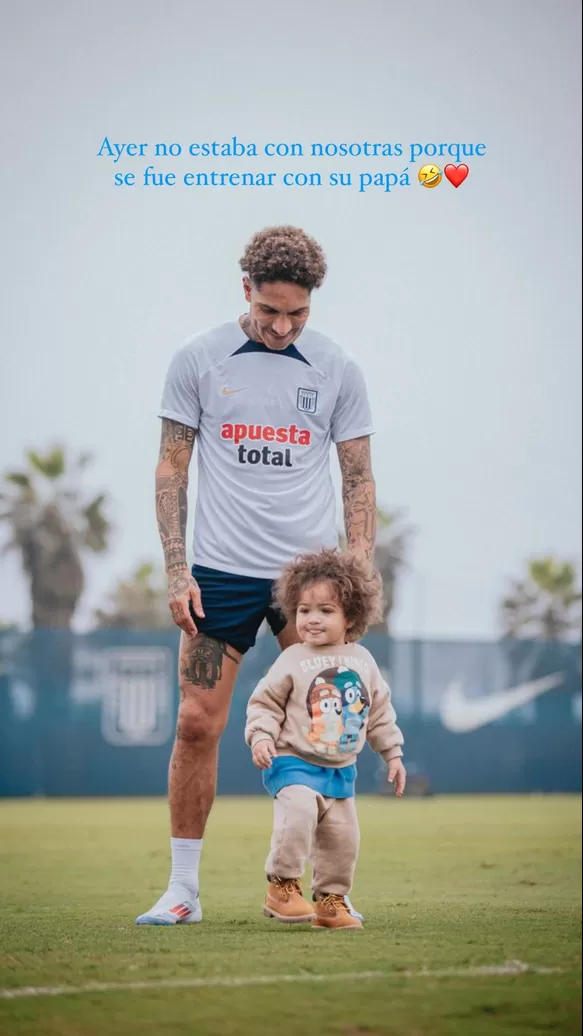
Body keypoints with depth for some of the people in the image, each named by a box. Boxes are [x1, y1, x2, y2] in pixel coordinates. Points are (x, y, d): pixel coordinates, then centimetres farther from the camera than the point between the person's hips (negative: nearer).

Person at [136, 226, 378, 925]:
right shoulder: (197, 361, 1)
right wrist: (176, 571, -3)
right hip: (221, 572, -1)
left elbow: (358, 478, 8)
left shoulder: (337, 370, 3)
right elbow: (171, 468, 4)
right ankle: (183, 889, 8)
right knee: (197, 725, -3)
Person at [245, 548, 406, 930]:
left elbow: (380, 711, 15)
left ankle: (331, 900, 22)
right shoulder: (292, 661, -7)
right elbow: (265, 702, -4)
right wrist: (261, 737, -20)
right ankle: (282, 885, -18)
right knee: (299, 811, -29)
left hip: (341, 771, 5)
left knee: (342, 836, 6)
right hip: (295, 762, -5)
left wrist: (393, 753, 15)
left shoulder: (362, 660, 6)